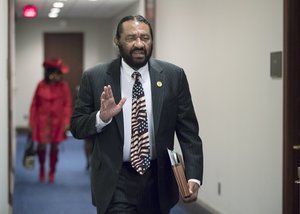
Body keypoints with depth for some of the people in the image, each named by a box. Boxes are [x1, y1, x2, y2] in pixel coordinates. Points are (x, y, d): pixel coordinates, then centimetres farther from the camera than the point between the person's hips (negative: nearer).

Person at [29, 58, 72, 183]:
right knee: (41, 146, -2)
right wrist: (32, 120, 0)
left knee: (54, 147, 6)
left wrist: (66, 121, -9)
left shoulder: (63, 86, -5)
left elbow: (68, 104, -3)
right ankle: (42, 168, 24)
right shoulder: (41, 85, -4)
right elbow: (35, 103, 0)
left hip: (57, 121, 0)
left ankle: (52, 172, 21)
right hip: (42, 120, 0)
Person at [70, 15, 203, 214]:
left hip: (158, 179, 2)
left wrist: (193, 176, -11)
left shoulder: (173, 76, -2)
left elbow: (188, 131, -2)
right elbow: (76, 126, 0)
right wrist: (101, 117, -20)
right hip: (115, 181, -2)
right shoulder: (95, 77, -4)